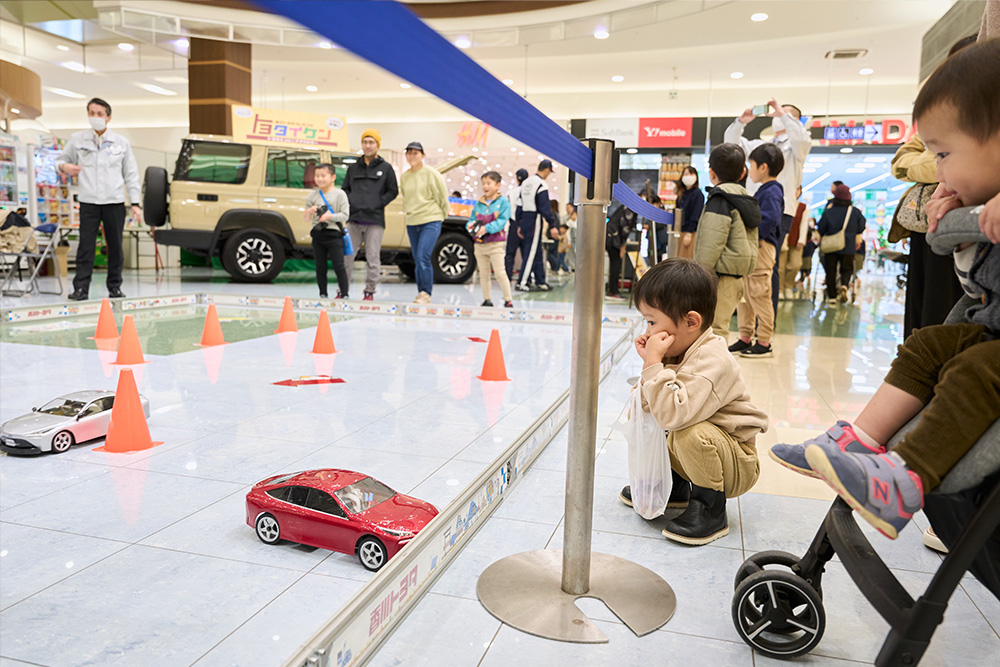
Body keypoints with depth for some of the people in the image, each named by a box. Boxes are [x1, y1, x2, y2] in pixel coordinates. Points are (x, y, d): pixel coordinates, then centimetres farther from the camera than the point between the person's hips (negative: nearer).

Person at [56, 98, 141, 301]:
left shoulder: (121, 142, 8)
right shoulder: (77, 139, 7)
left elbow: (131, 175, 8)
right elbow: (61, 159, 19)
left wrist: (135, 204, 2)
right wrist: (64, 166, -7)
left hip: (115, 202, 0)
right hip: (88, 201, 0)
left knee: (115, 246, 4)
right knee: (86, 246, -3)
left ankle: (115, 286, 13)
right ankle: (81, 289, -1)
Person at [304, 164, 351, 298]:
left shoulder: (340, 194, -2)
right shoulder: (313, 195, 9)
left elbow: (345, 215, -7)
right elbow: (306, 218, 11)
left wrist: (330, 216, -20)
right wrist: (309, 211, -11)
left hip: (334, 233, -4)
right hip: (317, 234, 4)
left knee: (339, 266, -6)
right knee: (320, 267, 8)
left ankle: (345, 295, 0)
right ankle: (323, 295, 18)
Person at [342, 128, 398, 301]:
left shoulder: (386, 168, 7)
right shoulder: (353, 168, 16)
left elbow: (393, 191, 6)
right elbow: (345, 188, 22)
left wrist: (377, 204, -5)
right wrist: (350, 203, 3)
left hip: (375, 220, -3)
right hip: (354, 219, 3)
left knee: (373, 257, -3)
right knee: (346, 255, 1)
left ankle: (370, 291, 6)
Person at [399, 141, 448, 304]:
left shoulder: (431, 173, -5)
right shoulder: (403, 177, 10)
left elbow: (443, 196, 0)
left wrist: (441, 216, 6)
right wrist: (409, 213, 17)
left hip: (431, 221, -5)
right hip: (412, 223, 6)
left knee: (423, 257, -17)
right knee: (418, 261, 8)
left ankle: (426, 294, -9)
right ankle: (421, 294, 16)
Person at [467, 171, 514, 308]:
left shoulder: (503, 202, -3)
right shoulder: (479, 203, 12)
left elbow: (502, 221, -12)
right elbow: (472, 219, 15)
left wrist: (486, 228, -23)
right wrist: (470, 225, -10)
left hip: (495, 244, -5)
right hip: (479, 244, 5)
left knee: (500, 273, -7)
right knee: (483, 273, 9)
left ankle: (508, 300, 1)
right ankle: (487, 300, 18)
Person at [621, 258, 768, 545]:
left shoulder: (711, 362, -29)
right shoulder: (678, 352, -1)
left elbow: (673, 413, -41)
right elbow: (652, 407, 0)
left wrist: (654, 363, -35)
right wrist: (650, 363, -11)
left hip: (738, 466, -9)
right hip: (703, 451, 9)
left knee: (691, 433, -36)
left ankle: (711, 509, -12)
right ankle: (674, 484, 21)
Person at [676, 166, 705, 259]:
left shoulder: (697, 194, -7)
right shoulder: (682, 194, 15)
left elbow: (695, 216, -13)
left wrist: (689, 234, -18)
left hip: (692, 233, -7)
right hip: (681, 232, 7)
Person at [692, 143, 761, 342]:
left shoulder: (720, 198, -11)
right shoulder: (746, 198, 17)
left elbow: (712, 245, -19)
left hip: (721, 275, -10)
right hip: (738, 276, 10)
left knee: (714, 329, -8)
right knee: (720, 328, 16)